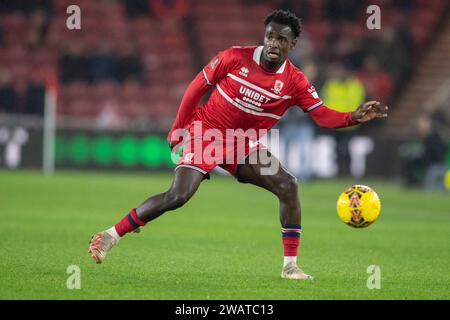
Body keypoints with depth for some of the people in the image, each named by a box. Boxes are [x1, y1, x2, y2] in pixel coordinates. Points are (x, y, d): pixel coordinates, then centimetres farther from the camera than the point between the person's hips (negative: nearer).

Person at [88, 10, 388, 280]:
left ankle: (290, 265, -9)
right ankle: (110, 236, -7)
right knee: (178, 196, -20)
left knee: (288, 185, -15)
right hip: (206, 132, -3)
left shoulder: (294, 81, -7)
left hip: (245, 145, 4)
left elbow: (323, 115, -12)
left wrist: (355, 117, -31)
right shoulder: (235, 57, -13)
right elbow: (197, 88, -3)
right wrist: (177, 131, 0)